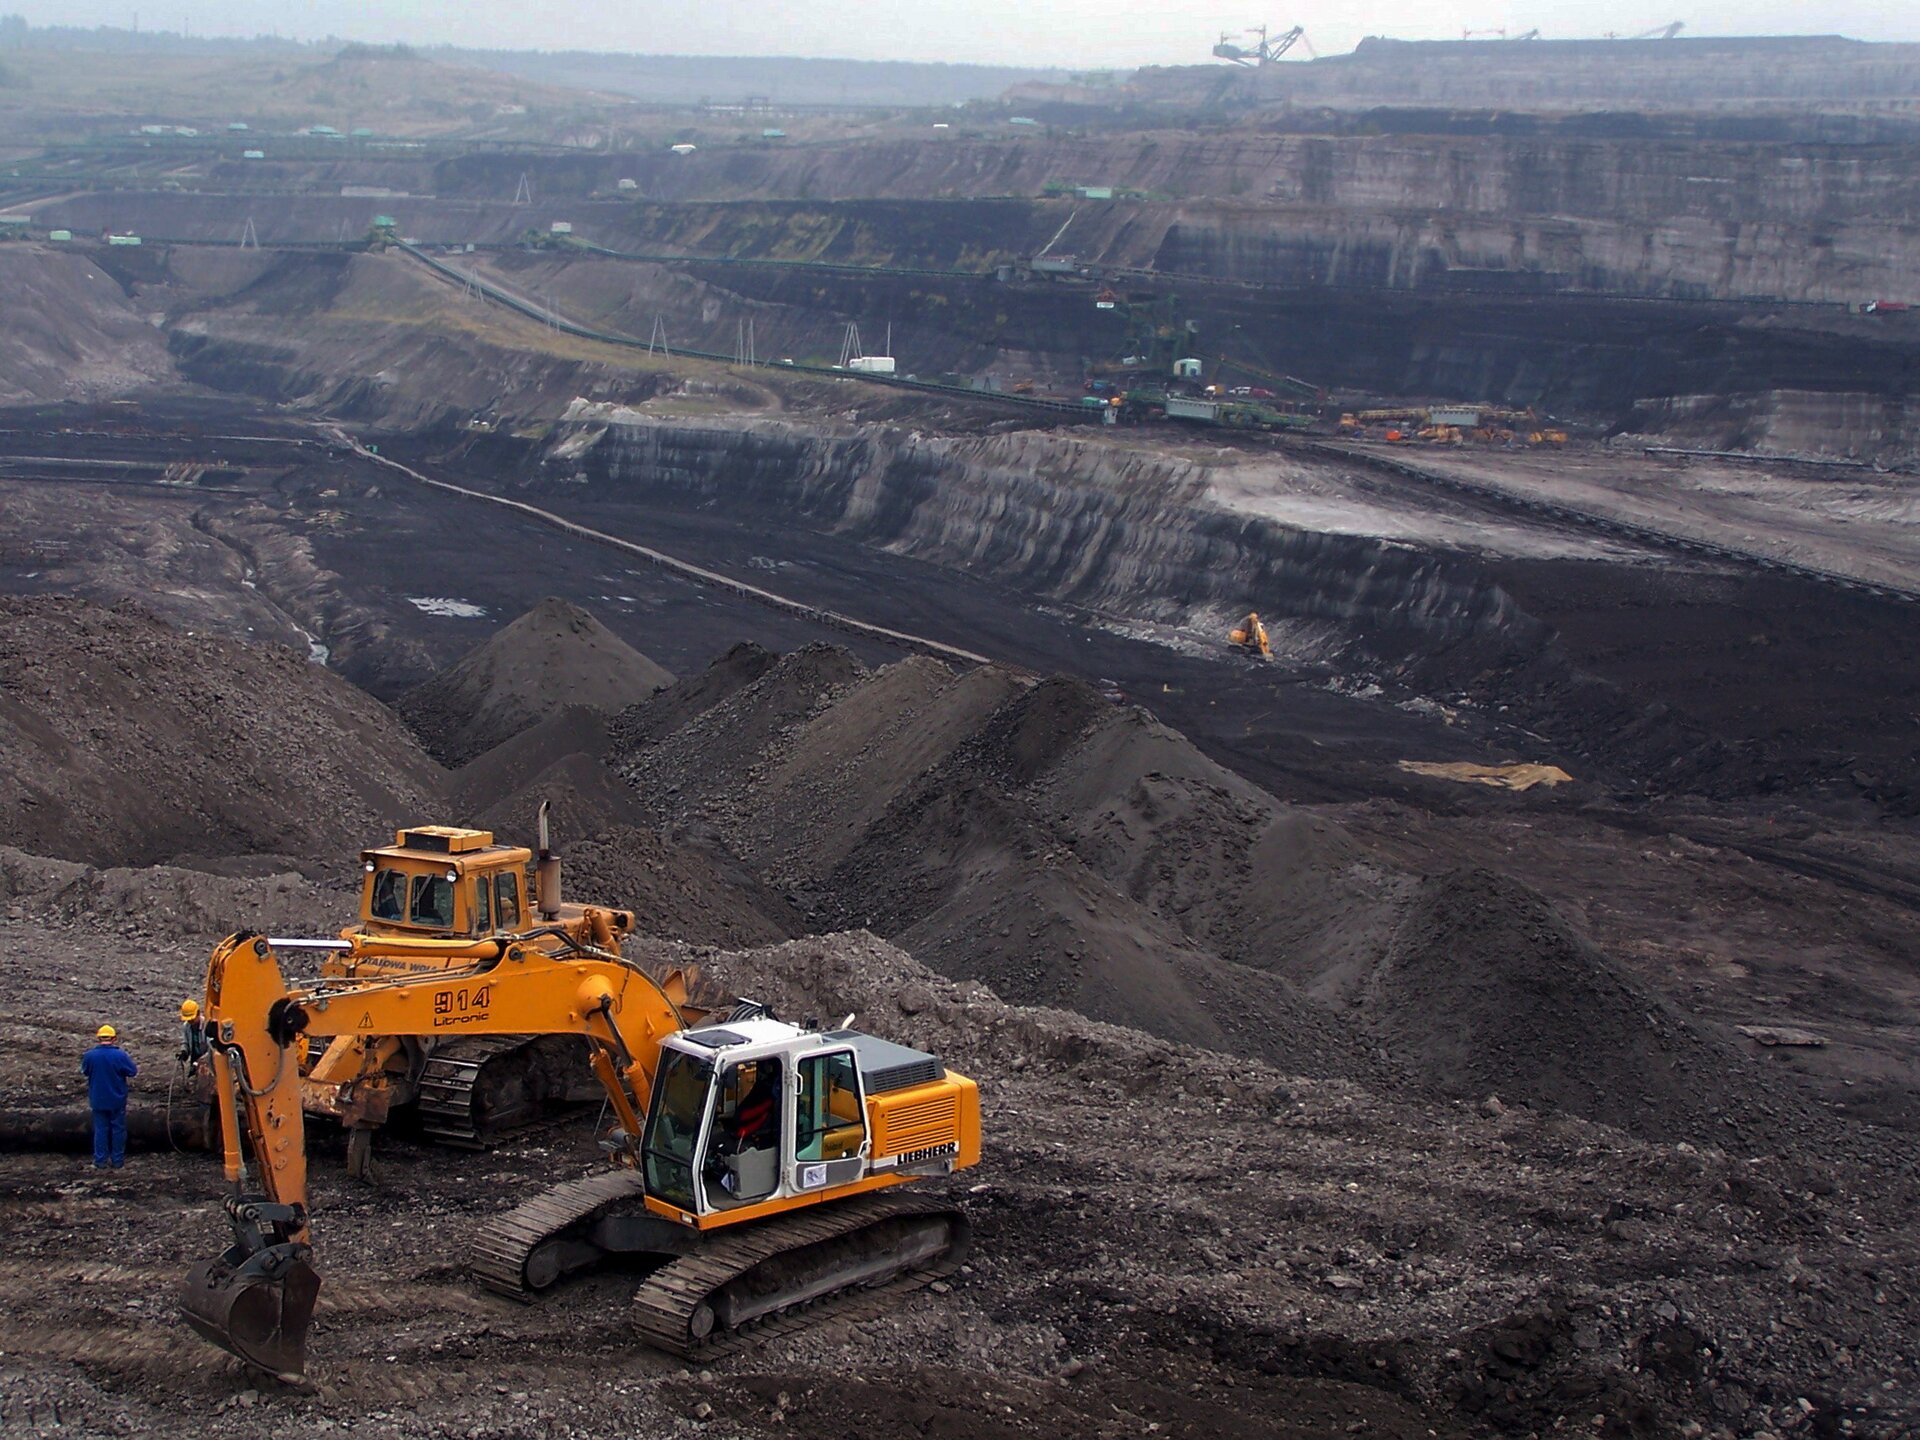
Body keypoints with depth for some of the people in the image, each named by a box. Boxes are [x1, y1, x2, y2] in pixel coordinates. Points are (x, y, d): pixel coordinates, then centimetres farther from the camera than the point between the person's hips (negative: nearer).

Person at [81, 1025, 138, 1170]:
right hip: (117, 1100, -1)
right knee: (118, 1129, 11)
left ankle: (100, 1161, 14)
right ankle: (118, 1160, 15)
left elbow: (84, 1071, 6)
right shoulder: (120, 1055, -17)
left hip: (98, 1100, 1)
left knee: (100, 1130, 11)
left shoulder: (90, 1055, -12)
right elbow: (133, 1072, -7)